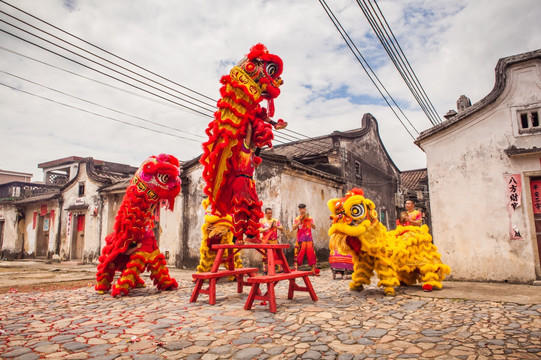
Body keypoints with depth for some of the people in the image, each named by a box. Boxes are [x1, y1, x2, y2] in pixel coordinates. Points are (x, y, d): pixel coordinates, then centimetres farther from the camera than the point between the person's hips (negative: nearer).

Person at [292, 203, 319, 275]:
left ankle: (314, 270, 7)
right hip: (300, 240, -1)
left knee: (311, 254, 1)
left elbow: (314, 227, -1)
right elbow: (294, 228, -7)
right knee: (298, 254, -3)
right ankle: (296, 270, 2)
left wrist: (308, 220, -12)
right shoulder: (297, 219, 5)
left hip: (309, 239, 1)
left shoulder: (309, 218, 8)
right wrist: (300, 221, -14)